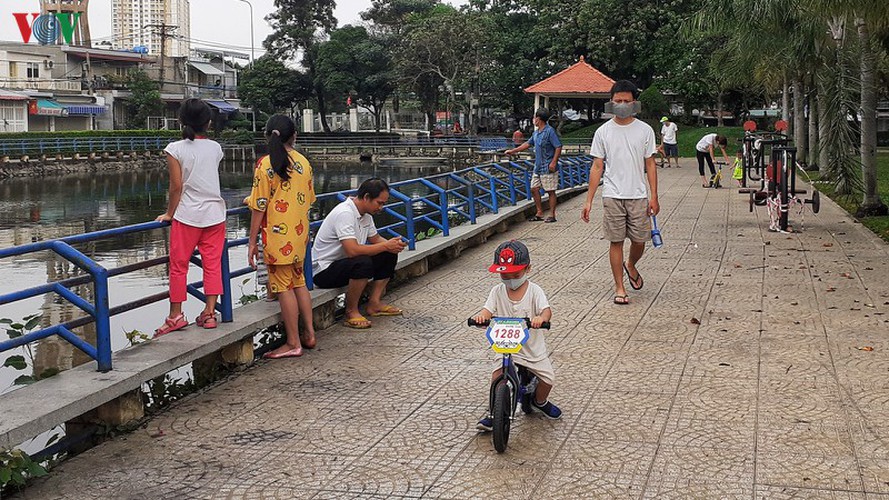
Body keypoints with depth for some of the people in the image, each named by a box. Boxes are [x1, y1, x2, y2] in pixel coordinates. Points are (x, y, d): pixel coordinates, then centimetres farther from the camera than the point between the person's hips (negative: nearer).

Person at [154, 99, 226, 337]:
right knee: (213, 264, 7)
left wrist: (169, 214, 2)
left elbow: (176, 186, -9)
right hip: (215, 213, 3)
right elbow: (210, 178, 7)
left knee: (179, 265, 6)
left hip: (187, 215, -3)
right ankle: (209, 313, 9)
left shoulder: (175, 149, -9)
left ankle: (175, 315, 10)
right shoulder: (215, 148, 2)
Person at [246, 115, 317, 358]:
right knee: (299, 282, 18)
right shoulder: (303, 162, 4)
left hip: (278, 236, -6)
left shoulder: (266, 165, -12)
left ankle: (293, 343, 6)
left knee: (284, 287, 1)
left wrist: (252, 241, -6)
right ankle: (309, 334, 22)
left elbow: (260, 207, -12)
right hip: (300, 234, 6)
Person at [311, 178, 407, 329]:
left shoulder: (365, 214, 4)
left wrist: (393, 245, -5)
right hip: (324, 270, -10)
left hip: (347, 263, 10)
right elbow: (353, 250, -35)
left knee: (389, 256, 1)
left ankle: (374, 303, 5)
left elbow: (375, 238, 18)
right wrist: (385, 246, -25)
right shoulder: (344, 213, -26)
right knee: (363, 263, -35)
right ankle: (351, 312, -18)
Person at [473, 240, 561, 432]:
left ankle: (539, 401, 28)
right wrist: (481, 316, -40)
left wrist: (541, 318, -49)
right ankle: (493, 412, -2)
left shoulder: (534, 291, -9)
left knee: (548, 377, -5)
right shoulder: (498, 291, -2)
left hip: (533, 346, 0)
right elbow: (488, 309, -14)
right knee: (498, 375, -21)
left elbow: (546, 310, -24)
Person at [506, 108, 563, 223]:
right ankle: (539, 213, 19)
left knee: (550, 191, -2)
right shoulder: (536, 133, 13)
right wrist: (513, 151, 28)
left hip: (548, 169, -9)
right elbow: (528, 144, 26)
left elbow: (558, 147, -16)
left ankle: (552, 215, 5)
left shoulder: (550, 131, -13)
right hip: (538, 167, 9)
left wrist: (553, 162, -21)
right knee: (534, 189, 10)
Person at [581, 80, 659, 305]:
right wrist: (588, 201, 0)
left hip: (638, 195, 1)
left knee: (639, 240, 5)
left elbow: (650, 164, 5)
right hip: (613, 196, -1)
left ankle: (630, 266, 37)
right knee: (616, 241, 2)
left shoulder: (645, 130, 3)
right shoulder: (603, 132, 2)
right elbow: (597, 167, 4)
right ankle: (619, 287, 11)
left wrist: (653, 197, -1)